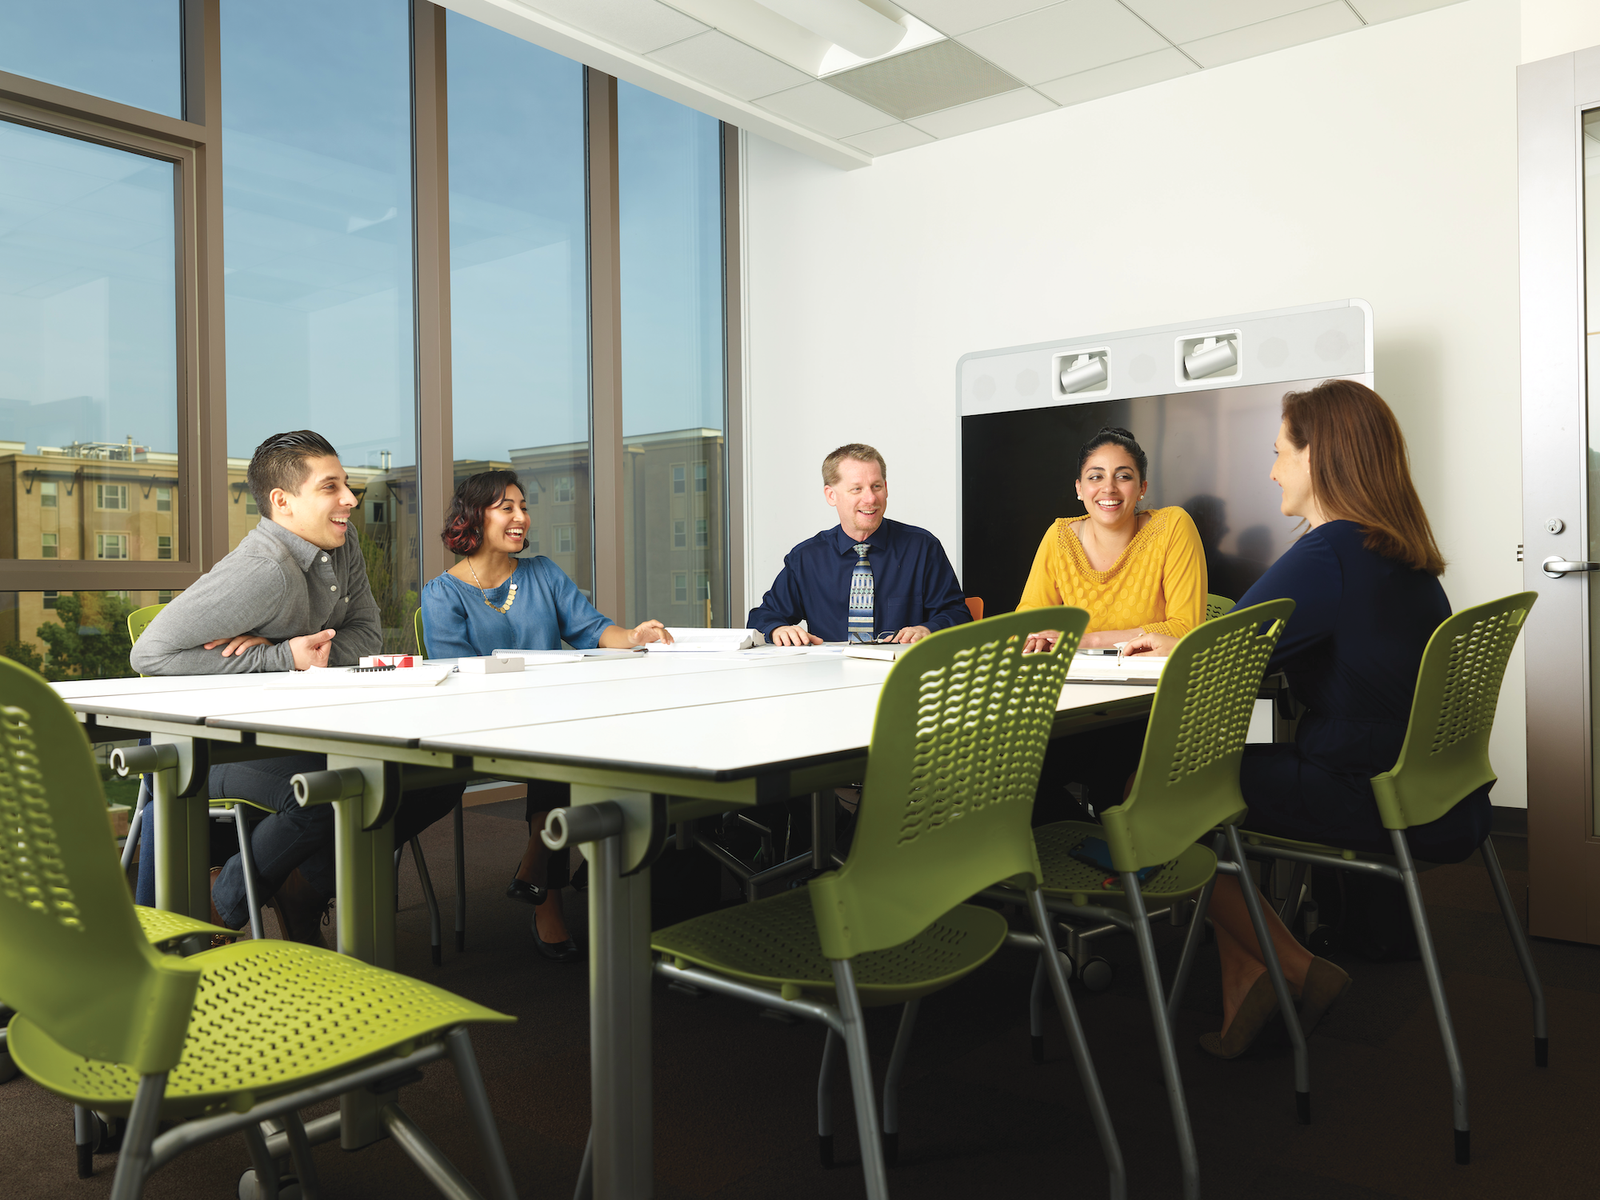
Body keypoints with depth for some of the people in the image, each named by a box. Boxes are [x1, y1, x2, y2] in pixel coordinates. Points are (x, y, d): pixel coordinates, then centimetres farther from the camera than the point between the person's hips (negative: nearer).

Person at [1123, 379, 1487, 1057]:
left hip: (1363, 796, -10)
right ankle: (1249, 981, 15)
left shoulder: (1328, 554, -19)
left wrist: (1175, 649, 10)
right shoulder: (1408, 555, 12)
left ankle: (1298, 971, 9)